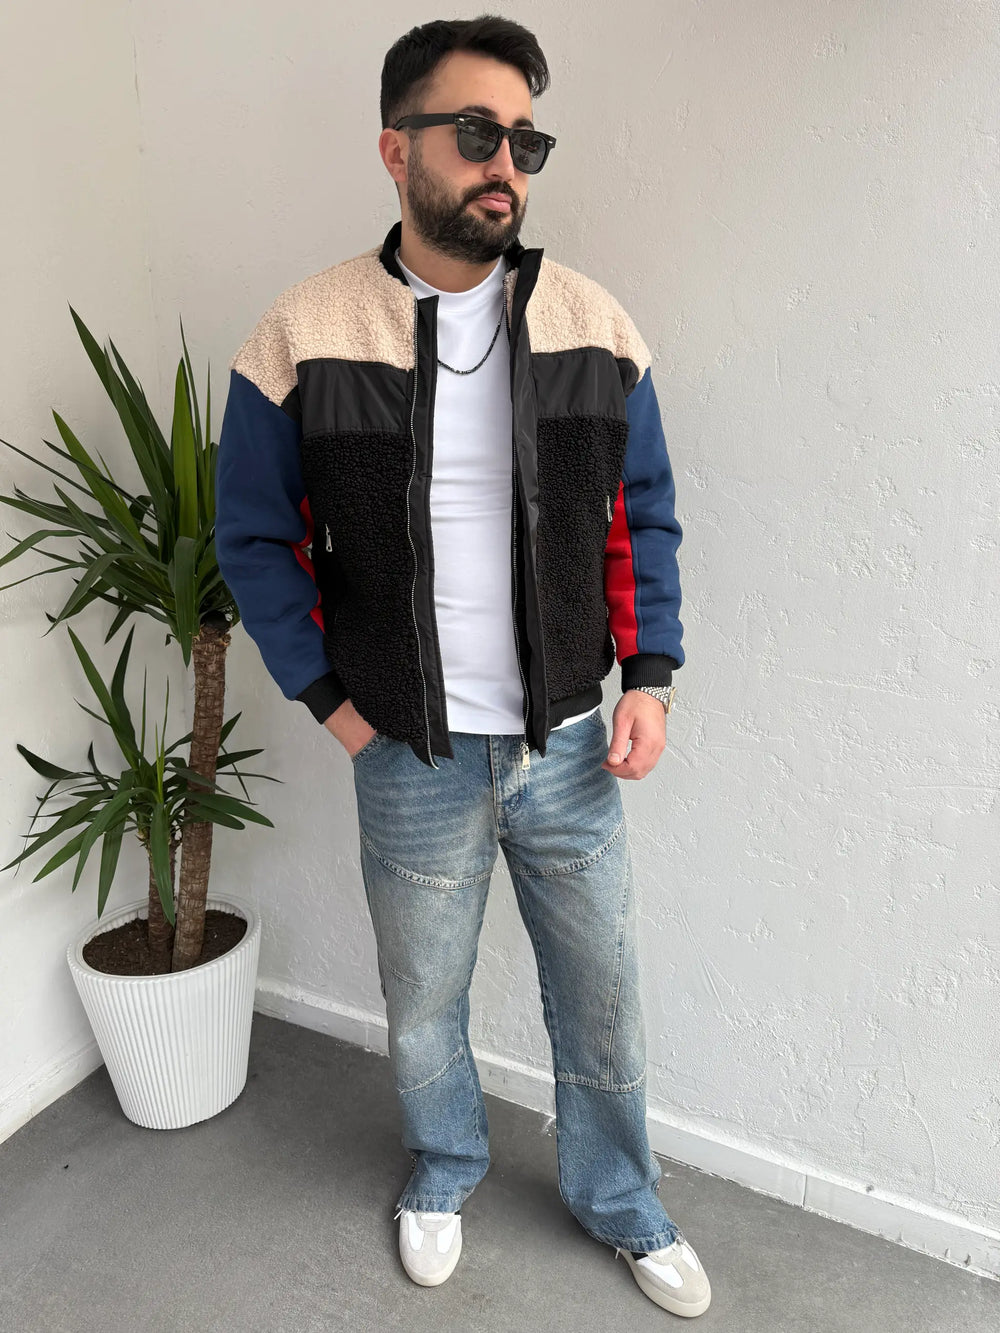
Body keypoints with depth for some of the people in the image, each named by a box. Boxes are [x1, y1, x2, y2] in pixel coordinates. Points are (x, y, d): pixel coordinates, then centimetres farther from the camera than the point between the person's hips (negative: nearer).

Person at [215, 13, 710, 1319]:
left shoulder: (595, 327, -3)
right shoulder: (302, 340, -8)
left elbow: (645, 515, 4)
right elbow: (253, 539, 0)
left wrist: (650, 676, -4)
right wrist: (328, 696, -4)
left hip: (570, 747, 2)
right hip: (413, 762, -1)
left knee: (602, 1006, 17)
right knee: (422, 1010, 20)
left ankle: (621, 1204, 46)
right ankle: (444, 1170, 53)